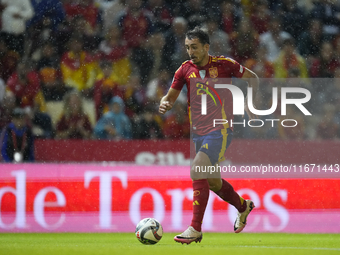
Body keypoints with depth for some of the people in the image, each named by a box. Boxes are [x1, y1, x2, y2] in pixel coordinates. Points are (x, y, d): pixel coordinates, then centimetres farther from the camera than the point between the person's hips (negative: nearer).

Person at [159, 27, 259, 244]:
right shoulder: (185, 69, 3)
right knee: (212, 181, 15)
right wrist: (165, 104, -12)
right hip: (198, 132, 6)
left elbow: (252, 78, 8)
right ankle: (243, 206, 44)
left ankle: (195, 228, -20)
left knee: (197, 170, -22)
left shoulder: (224, 64, -7)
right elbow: (171, 96, 10)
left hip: (220, 130, -6)